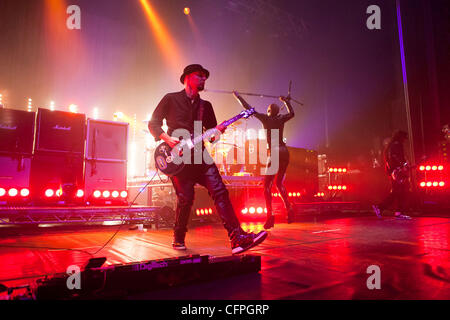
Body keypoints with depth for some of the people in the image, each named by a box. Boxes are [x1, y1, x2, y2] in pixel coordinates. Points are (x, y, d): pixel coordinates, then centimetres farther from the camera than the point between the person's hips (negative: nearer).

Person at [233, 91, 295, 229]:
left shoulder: (265, 118, -3)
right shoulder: (281, 119, 9)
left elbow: (249, 109, 2)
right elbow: (292, 113, 31)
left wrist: (238, 97, 13)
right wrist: (286, 101, 41)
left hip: (274, 153, -6)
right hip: (284, 152, 6)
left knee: (267, 186, -1)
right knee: (280, 183, 19)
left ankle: (270, 216, -8)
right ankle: (289, 209, 12)